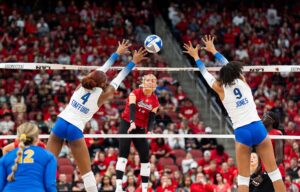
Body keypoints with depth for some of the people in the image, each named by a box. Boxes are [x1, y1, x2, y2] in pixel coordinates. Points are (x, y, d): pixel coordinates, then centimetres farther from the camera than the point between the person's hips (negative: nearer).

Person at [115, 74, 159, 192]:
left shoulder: (155, 101, 3)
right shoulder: (135, 93, -9)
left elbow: (151, 118, -3)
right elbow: (131, 109, -24)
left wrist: (149, 131, -23)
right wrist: (132, 123, -42)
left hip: (140, 129, 5)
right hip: (127, 125, -5)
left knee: (145, 157, -1)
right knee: (123, 154, -17)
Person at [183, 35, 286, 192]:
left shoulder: (221, 89, 2)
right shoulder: (242, 81, 8)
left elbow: (206, 74, 17)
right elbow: (229, 65, 24)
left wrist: (196, 56, 32)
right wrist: (213, 50, 37)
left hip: (241, 132, -2)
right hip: (258, 127, 2)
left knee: (243, 179, 5)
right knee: (274, 172, 6)